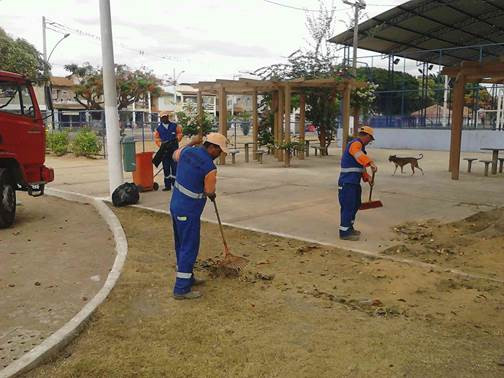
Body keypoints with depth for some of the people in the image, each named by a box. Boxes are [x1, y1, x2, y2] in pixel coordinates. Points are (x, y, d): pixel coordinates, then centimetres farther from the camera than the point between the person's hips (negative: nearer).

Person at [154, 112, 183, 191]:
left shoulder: (174, 126, 5)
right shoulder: (159, 128, 7)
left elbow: (179, 133, 12)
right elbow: (156, 139, 8)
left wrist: (177, 139, -4)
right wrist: (161, 144, -6)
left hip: (174, 149, -2)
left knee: (174, 167, -2)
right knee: (166, 168, 6)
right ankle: (167, 185, 13)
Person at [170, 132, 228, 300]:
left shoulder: (187, 151, 0)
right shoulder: (210, 167, -21)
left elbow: (175, 155, 25)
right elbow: (210, 192, -8)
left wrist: (192, 143, 33)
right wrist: (212, 195, 15)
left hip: (176, 205, 9)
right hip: (188, 212, -9)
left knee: (182, 245, 19)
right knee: (189, 248, 0)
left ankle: (187, 278, 35)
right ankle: (181, 289, 6)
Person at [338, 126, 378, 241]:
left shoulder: (359, 146, 22)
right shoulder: (355, 144, -13)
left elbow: (361, 165, 24)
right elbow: (360, 156, -36)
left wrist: (367, 177, 9)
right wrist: (371, 163, -52)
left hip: (354, 182, 11)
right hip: (347, 182, -11)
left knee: (355, 205, 18)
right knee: (348, 206, -8)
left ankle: (349, 228, 31)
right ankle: (344, 232, -2)